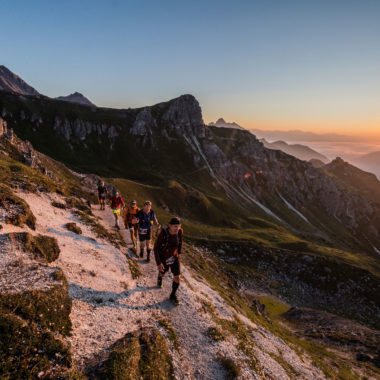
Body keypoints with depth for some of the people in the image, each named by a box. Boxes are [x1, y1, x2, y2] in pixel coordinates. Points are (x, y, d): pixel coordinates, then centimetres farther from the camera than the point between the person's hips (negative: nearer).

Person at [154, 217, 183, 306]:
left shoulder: (180, 231, -21)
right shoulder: (163, 233, -33)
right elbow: (156, 248, -24)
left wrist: (179, 252, 15)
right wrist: (158, 263, -28)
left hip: (174, 257, 2)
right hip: (163, 258, -2)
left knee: (177, 277, -3)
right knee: (162, 273, 24)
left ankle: (173, 295, 22)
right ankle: (159, 279, 63)